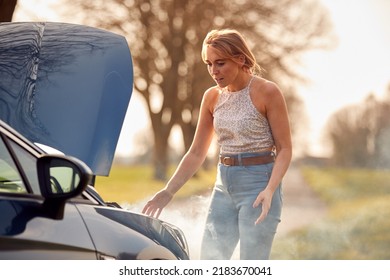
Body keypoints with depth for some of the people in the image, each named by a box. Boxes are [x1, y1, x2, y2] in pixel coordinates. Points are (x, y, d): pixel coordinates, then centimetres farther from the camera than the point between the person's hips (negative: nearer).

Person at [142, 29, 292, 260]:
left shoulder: (266, 92, -9)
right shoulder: (212, 97, 7)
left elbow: (285, 149, -10)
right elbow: (197, 153, 12)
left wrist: (270, 190, -24)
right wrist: (168, 192, 6)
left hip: (258, 184, -6)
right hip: (224, 187, 6)